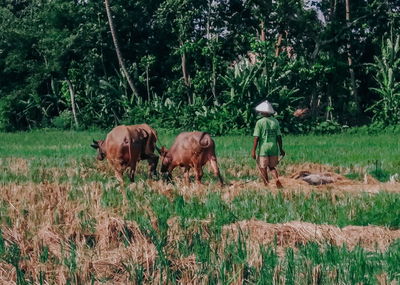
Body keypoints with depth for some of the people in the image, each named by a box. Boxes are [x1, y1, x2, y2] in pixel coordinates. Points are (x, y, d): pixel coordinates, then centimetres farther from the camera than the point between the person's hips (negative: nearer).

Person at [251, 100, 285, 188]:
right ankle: (277, 179, -9)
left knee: (263, 168, 8)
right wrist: (281, 149, 12)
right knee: (272, 167, 16)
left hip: (263, 148, -4)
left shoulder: (260, 122, -10)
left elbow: (256, 138, -12)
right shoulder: (275, 121, 3)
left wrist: (253, 151, -8)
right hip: (274, 148, 4)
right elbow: (279, 136, 4)